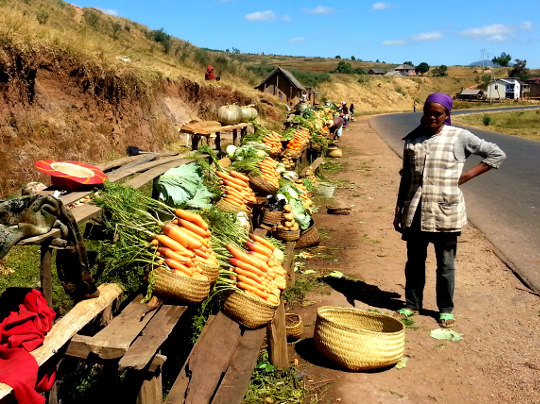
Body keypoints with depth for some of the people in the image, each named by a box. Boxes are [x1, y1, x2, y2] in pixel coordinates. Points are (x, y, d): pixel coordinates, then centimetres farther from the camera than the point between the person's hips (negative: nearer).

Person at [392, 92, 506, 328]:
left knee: (445, 264, 8)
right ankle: (412, 304, 29)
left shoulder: (459, 137, -3)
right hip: (415, 211, 3)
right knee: (414, 261, 13)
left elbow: (497, 154, 3)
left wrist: (467, 175, -4)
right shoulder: (413, 139, 7)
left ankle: (446, 310, 24)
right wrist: (399, 209, 11)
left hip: (445, 213, -3)